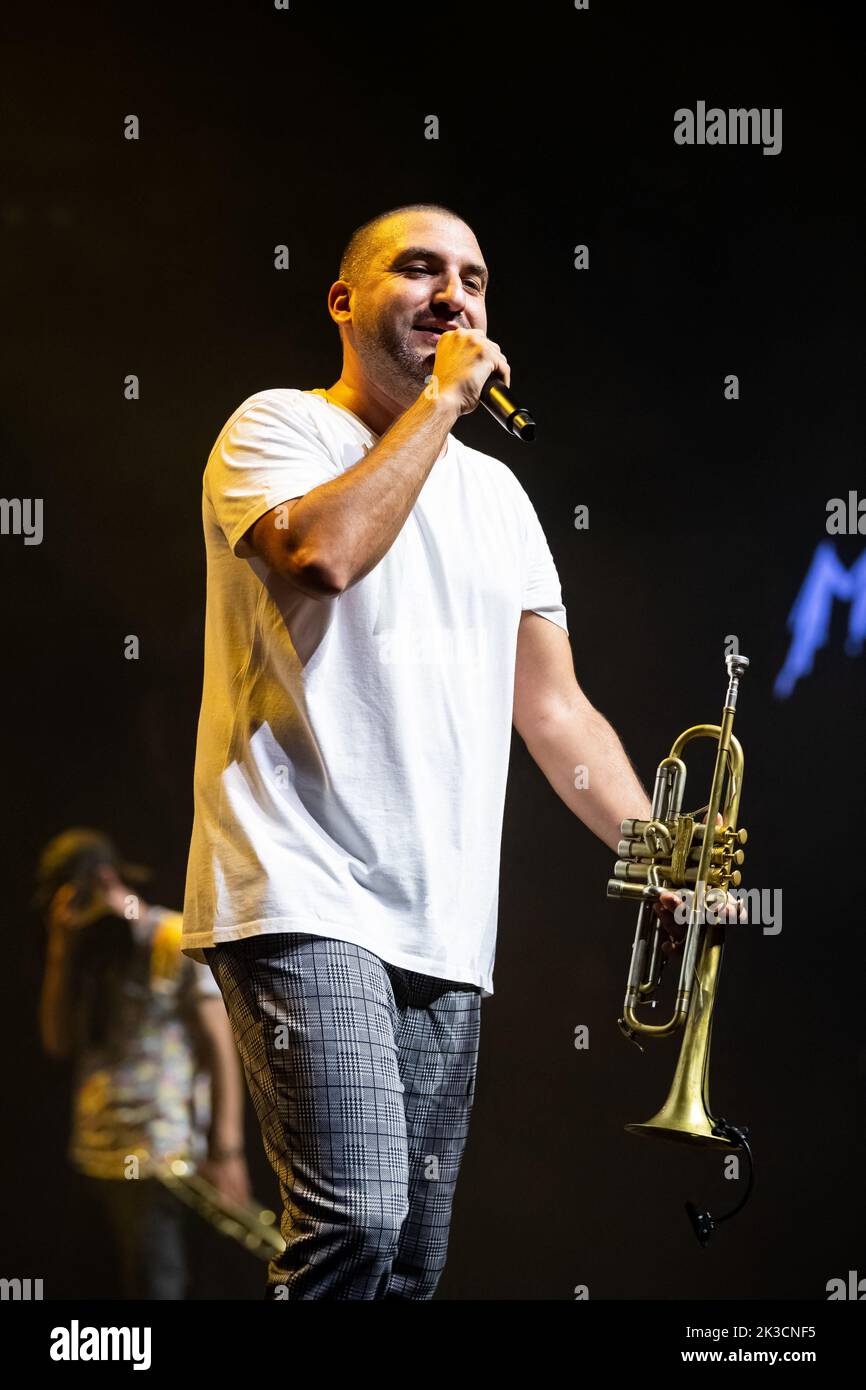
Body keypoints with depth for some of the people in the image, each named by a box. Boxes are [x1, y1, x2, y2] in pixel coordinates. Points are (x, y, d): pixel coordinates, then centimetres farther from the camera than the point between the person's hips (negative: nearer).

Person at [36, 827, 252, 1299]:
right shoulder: (91, 953, 15)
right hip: (98, 1153, 7)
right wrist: (60, 952, 1)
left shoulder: (180, 943, -7)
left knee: (155, 1283, -10)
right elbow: (58, 1040, 7)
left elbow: (220, 1047, -9)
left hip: (157, 1154, -7)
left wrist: (227, 1149, -13)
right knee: (135, 1281, 11)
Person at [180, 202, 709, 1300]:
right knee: (355, 1218, -24)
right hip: (304, 901, -7)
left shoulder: (494, 491, 21)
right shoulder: (279, 427, 2)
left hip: (444, 932, 7)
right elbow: (324, 551, -22)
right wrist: (440, 397, -10)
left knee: (410, 1263, 5)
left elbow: (554, 709, 21)